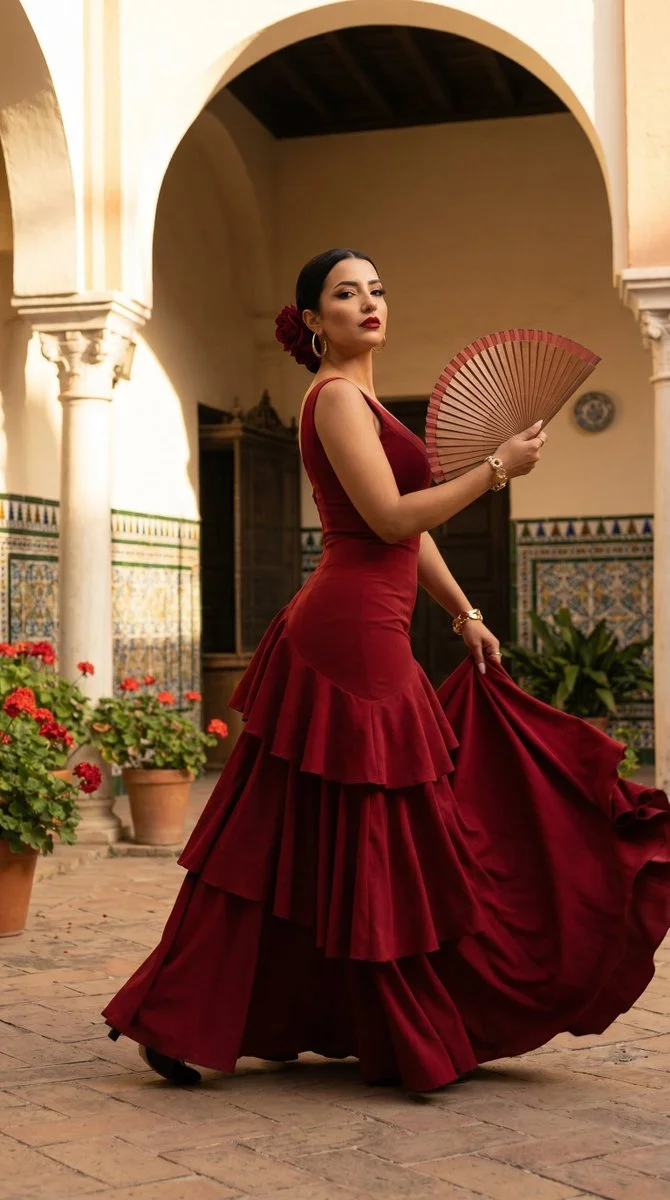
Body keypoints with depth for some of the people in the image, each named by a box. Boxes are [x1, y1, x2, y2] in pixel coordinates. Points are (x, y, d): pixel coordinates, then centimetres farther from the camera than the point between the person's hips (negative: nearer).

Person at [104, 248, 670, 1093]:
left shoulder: (360, 399, 21)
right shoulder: (337, 396, -10)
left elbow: (410, 531, 22)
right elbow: (391, 518, -19)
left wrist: (465, 615, 19)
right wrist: (497, 468, -12)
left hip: (362, 637, 10)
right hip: (353, 639, -10)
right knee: (366, 850, -2)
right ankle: (407, 1044, 8)